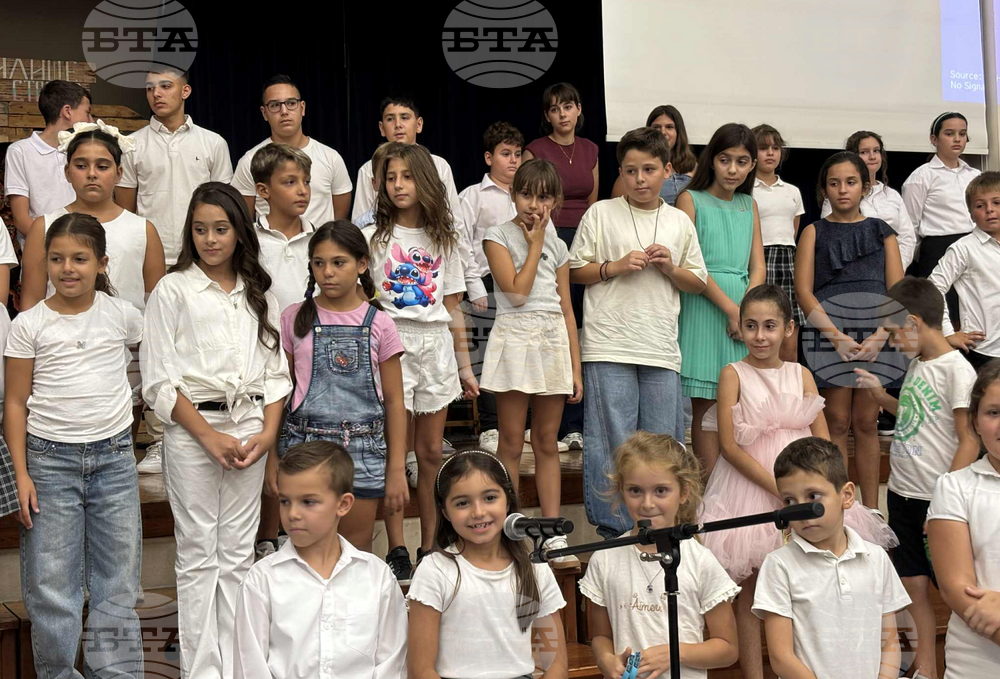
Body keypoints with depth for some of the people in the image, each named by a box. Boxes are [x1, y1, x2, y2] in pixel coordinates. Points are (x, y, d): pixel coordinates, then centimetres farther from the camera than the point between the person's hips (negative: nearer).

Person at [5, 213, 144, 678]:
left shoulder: (121, 314, 2)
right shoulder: (29, 325, -1)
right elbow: (15, 403, 0)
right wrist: (21, 474, -6)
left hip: (114, 459, 1)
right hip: (50, 461, -1)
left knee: (118, 586, 6)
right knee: (51, 589, 1)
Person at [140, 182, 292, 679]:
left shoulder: (258, 293, 11)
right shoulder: (172, 290, 0)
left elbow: (275, 370, 11)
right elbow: (158, 380, -6)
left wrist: (268, 432, -4)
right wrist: (209, 436, -12)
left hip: (249, 426, 3)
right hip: (191, 428, -3)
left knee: (238, 553, 7)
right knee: (198, 554, 2)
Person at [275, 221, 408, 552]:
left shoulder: (378, 323, 0)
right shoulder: (295, 318, 2)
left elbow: (394, 401, 3)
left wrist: (396, 468, 0)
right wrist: (272, 456, 2)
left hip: (363, 450, 0)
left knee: (358, 550, 9)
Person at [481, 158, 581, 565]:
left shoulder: (557, 245, 13)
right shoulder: (498, 236, 0)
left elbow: (567, 309, 12)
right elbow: (517, 291, -13)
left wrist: (575, 367, 8)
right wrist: (535, 244, -5)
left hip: (554, 343, 4)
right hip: (515, 340, -4)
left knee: (547, 443, 8)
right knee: (511, 444, 0)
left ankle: (553, 535, 11)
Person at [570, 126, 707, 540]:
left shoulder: (680, 222, 14)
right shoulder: (601, 214, 5)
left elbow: (698, 283, 18)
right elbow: (574, 271, 6)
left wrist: (670, 268, -1)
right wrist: (615, 267, -8)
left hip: (661, 349, 3)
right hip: (609, 346, -3)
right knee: (613, 442, -2)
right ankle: (613, 532, 8)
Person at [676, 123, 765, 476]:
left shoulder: (749, 205, 16)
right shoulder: (691, 199, 2)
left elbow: (757, 266, 11)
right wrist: (730, 308, -13)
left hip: (745, 308, 4)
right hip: (704, 309, -4)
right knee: (706, 407, -3)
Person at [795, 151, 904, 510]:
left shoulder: (882, 232, 13)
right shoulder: (814, 232, 8)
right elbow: (804, 291, -2)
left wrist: (879, 337, -11)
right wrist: (837, 337, -13)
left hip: (877, 336, 2)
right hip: (828, 333, -1)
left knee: (866, 423, 6)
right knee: (837, 422, -1)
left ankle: (871, 511, 13)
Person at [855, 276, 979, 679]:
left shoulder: (956, 370, -15)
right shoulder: (916, 363, 8)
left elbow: (969, 442, -16)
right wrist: (880, 395, 9)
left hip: (938, 500, -7)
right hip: (902, 493, 8)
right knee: (913, 584, 13)